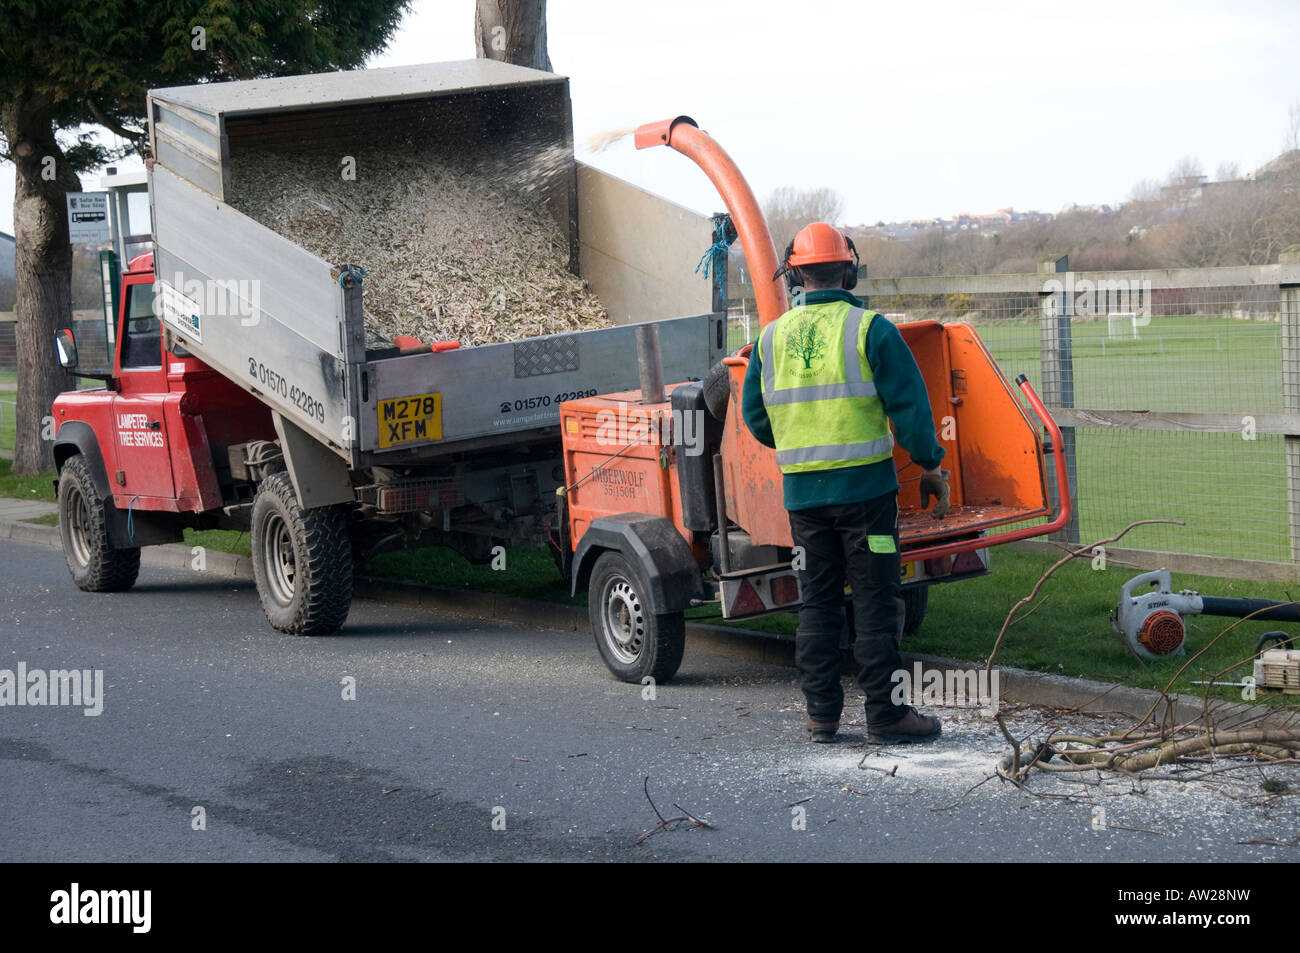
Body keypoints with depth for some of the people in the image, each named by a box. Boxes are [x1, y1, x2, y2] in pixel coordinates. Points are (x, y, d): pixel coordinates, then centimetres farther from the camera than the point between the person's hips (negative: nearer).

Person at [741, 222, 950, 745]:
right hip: (864, 486, -4)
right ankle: (884, 715, 2)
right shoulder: (870, 329, -6)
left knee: (817, 603, 11)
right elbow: (909, 403, -8)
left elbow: (755, 416, 14)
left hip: (802, 491, 4)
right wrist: (930, 466, 2)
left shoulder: (772, 338, 6)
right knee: (876, 603, 0)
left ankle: (821, 715, 12)